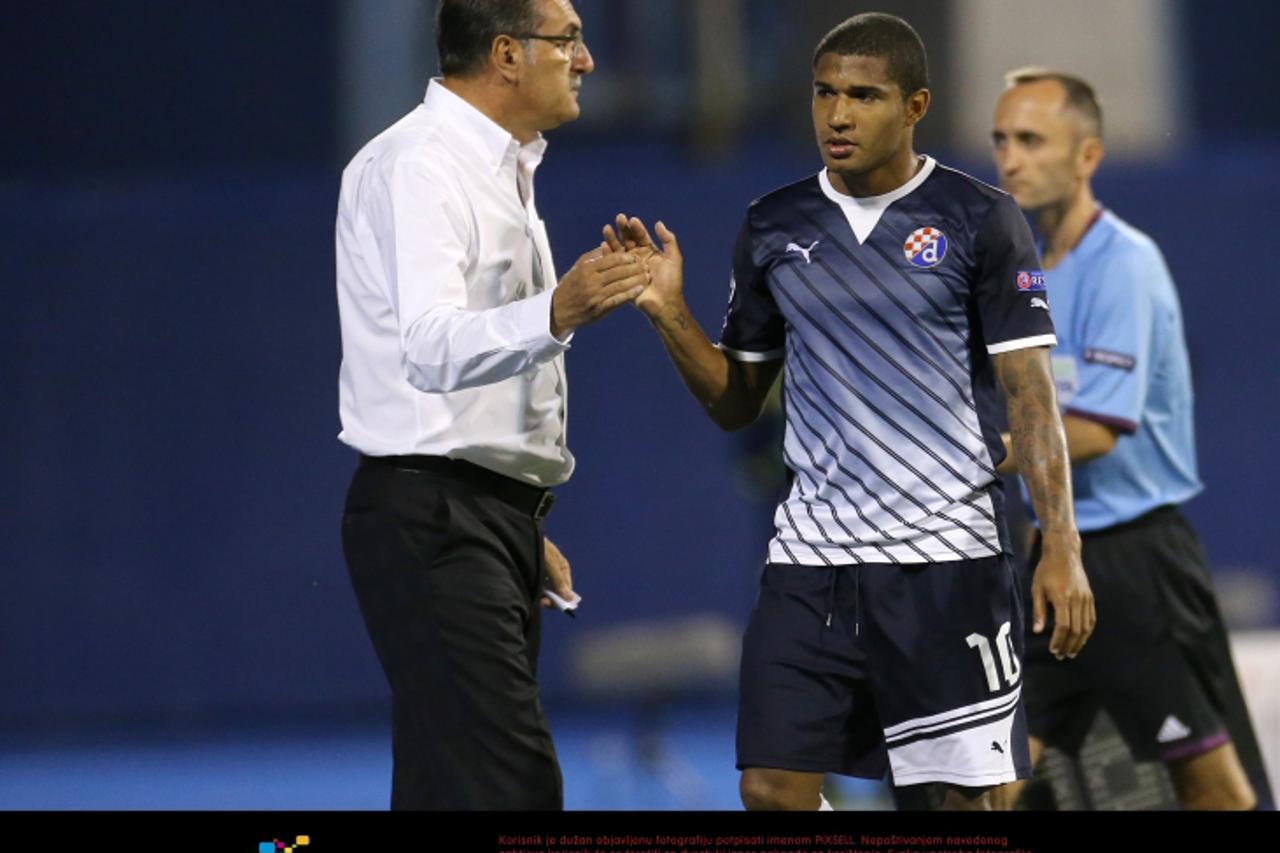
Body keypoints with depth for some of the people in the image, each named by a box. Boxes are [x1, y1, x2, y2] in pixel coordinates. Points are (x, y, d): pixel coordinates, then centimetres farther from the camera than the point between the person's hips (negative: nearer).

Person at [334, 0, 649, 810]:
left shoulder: (499, 168, 18)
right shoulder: (418, 166, -13)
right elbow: (430, 350, -28)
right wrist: (555, 314, -46)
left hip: (493, 525, 10)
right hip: (432, 518, -10)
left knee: (447, 790, 6)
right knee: (509, 791, -20)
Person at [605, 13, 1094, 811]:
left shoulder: (980, 220, -3)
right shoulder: (773, 227, 8)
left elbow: (1031, 393, -4)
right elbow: (737, 403, 15)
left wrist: (1062, 548, -12)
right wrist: (670, 314, -2)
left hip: (946, 559, -3)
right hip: (812, 558, 4)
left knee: (970, 792, 1)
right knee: (771, 789, -5)